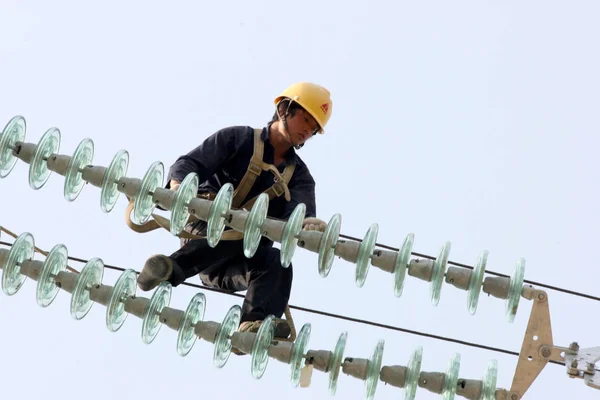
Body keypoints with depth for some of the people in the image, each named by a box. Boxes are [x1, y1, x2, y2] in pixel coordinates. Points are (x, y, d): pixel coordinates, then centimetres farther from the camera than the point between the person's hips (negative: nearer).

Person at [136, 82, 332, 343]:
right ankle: (172, 268, -51)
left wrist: (308, 224, -35)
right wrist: (178, 189, -29)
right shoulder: (237, 138, 7)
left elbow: (299, 214, -8)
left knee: (278, 263, -30)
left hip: (237, 266, 3)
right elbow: (188, 164, -4)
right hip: (203, 234, -3)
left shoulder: (299, 175, 14)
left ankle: (255, 326, -53)